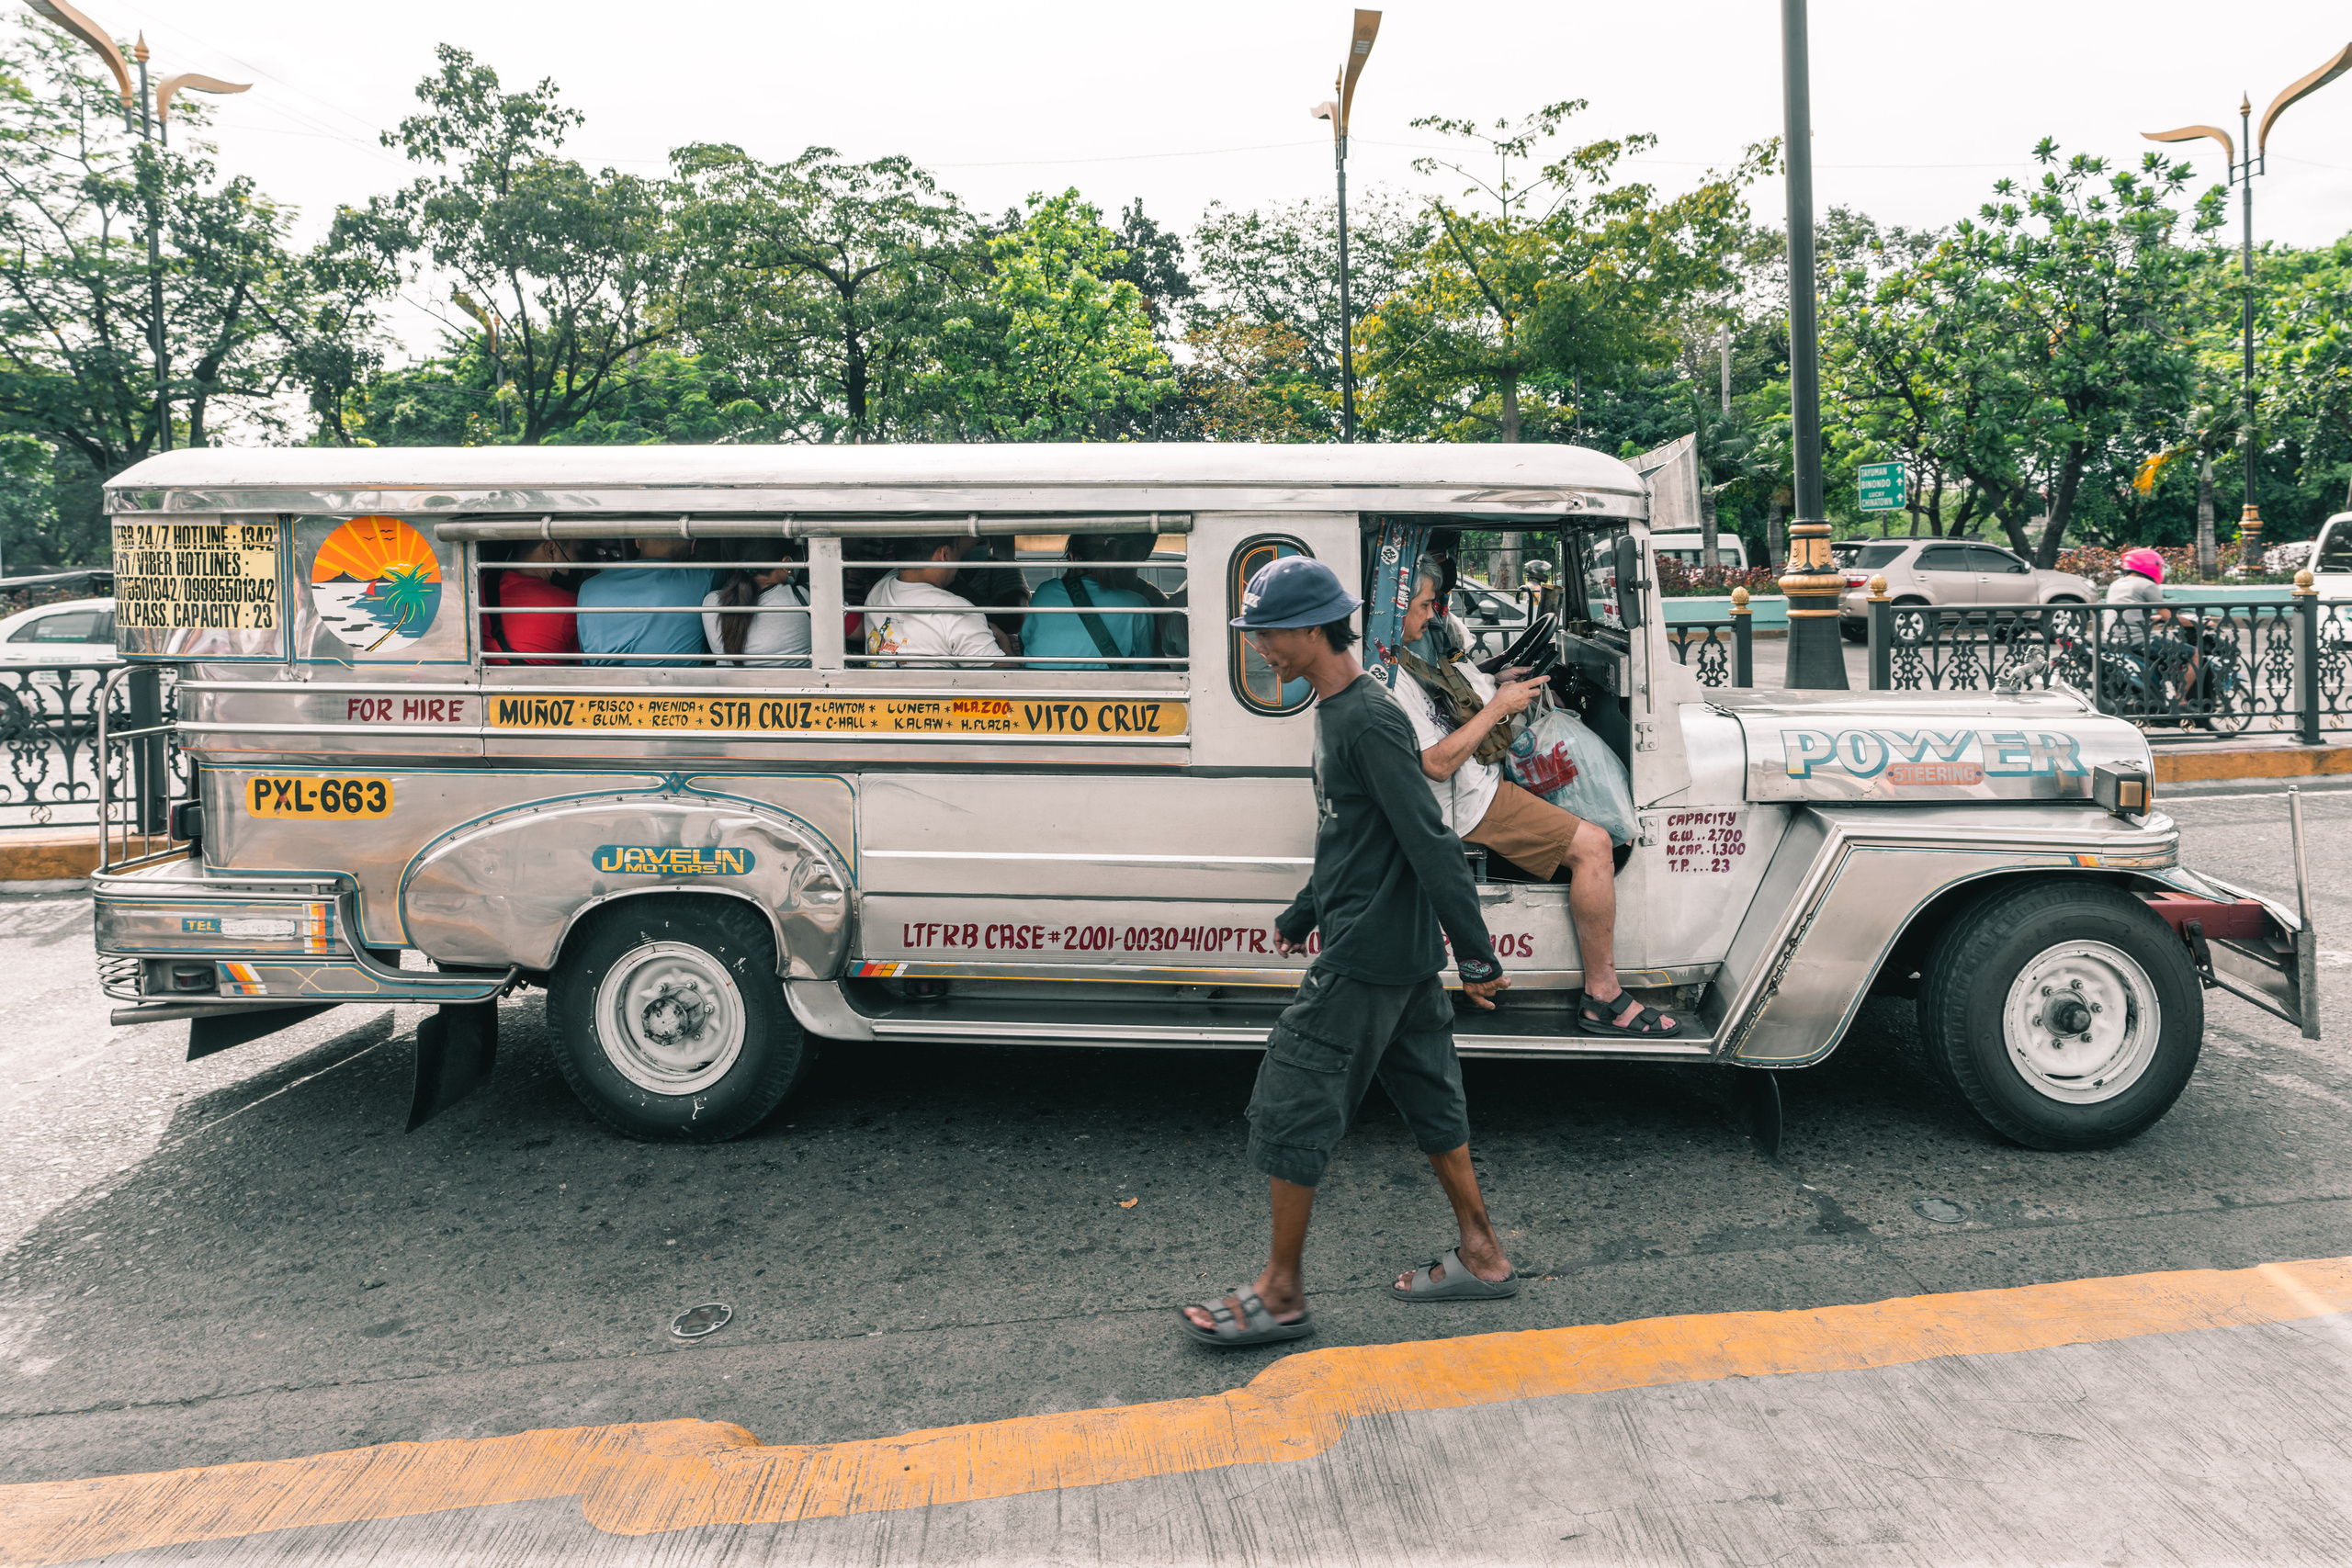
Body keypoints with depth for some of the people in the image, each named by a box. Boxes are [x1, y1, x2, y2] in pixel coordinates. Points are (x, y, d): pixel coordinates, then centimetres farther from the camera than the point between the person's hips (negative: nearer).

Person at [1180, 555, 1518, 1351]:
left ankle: (1281, 1293, 9)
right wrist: (1302, 914, 29)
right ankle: (1481, 1256, 29)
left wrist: (1475, 955, -21)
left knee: (1289, 1107, -2)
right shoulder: (1338, 710, 12)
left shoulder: (1369, 720, -20)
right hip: (1402, 954, 10)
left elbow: (1430, 842, -22)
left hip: (1366, 959, -10)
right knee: (1428, 1098, 17)